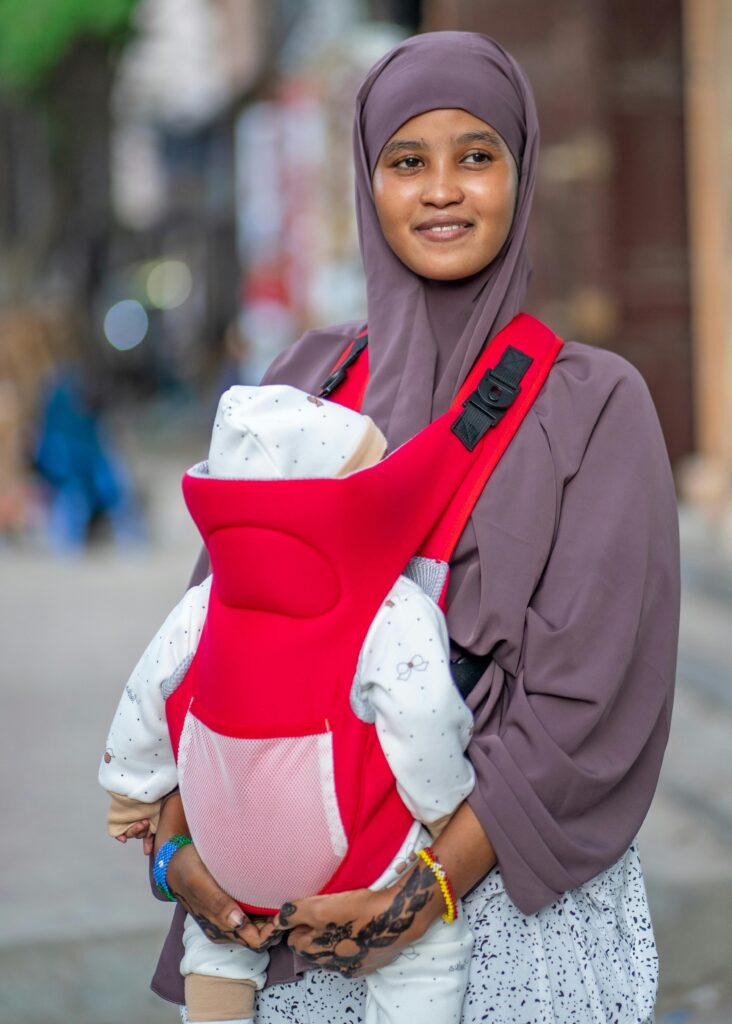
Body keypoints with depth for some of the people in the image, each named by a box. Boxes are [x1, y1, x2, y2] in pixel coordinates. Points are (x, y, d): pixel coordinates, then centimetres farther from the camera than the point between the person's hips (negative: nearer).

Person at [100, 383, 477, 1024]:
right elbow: (422, 717, -32)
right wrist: (443, 811, -15)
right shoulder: (397, 611, -20)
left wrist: (134, 796, 20)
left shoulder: (207, 604, -4)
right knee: (432, 947, 16)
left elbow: (146, 703, 4)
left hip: (230, 867, 5)